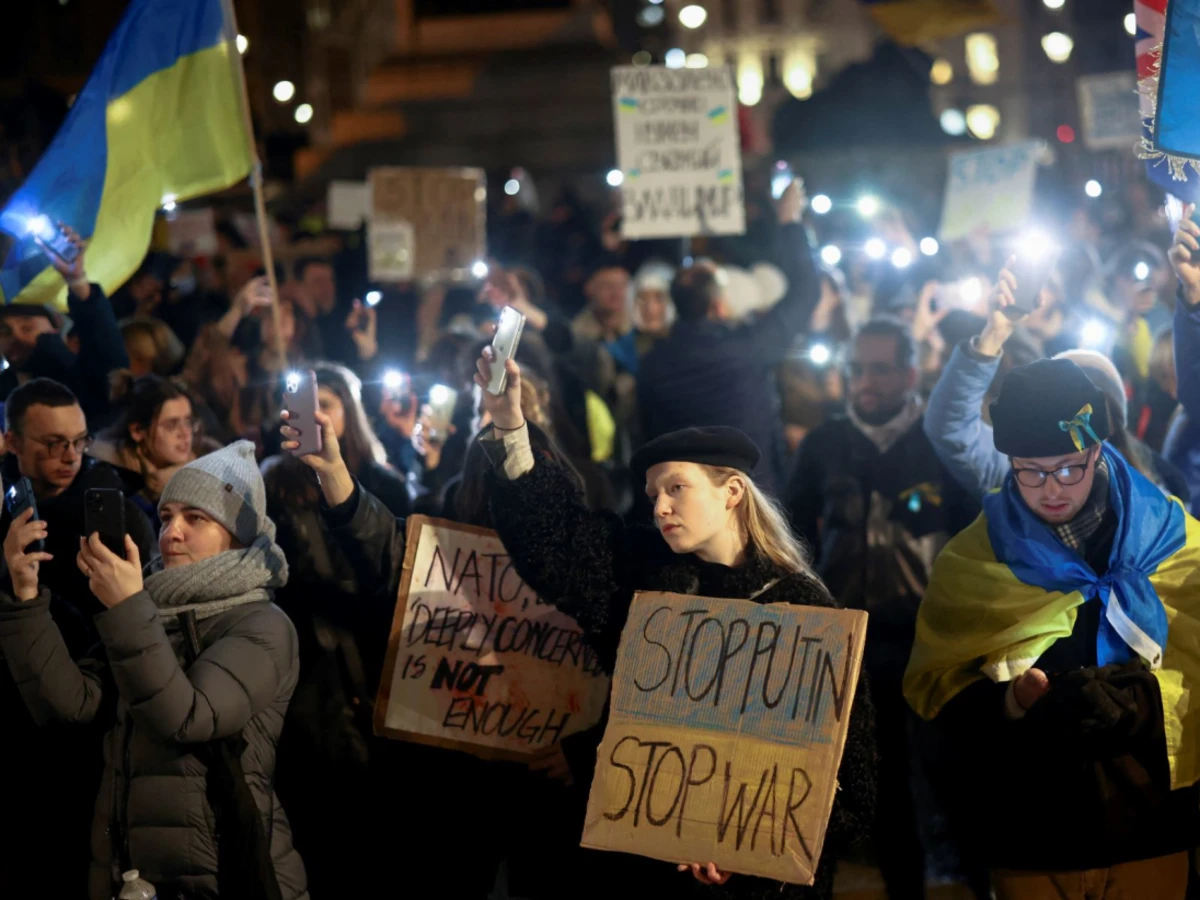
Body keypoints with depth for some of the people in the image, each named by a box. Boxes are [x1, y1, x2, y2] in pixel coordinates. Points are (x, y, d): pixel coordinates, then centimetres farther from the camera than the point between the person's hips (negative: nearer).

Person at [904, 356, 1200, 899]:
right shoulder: (971, 560, 1)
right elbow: (933, 683, 1)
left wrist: (1142, 702, -23)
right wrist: (1013, 704, -18)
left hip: (1150, 832, 0)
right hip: (1028, 838, 0)